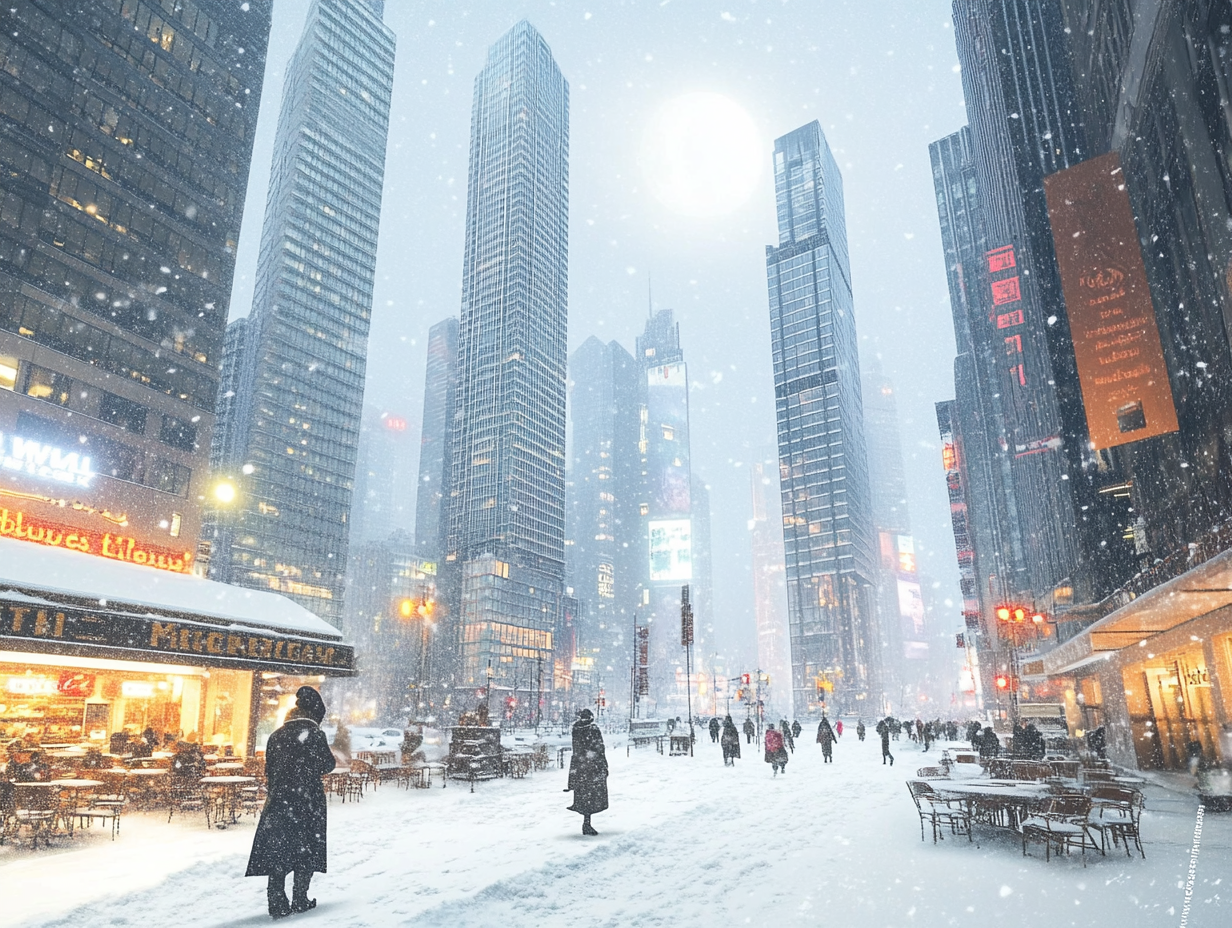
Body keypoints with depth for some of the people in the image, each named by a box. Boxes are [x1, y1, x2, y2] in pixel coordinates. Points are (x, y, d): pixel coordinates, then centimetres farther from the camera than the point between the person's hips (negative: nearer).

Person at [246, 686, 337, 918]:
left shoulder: (275, 736, 7)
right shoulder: (314, 734, -8)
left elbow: (269, 771, 11)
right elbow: (327, 764, -5)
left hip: (278, 801, 4)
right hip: (308, 801, -4)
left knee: (277, 850, 8)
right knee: (307, 849, 9)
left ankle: (278, 903, 5)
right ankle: (300, 899, 12)